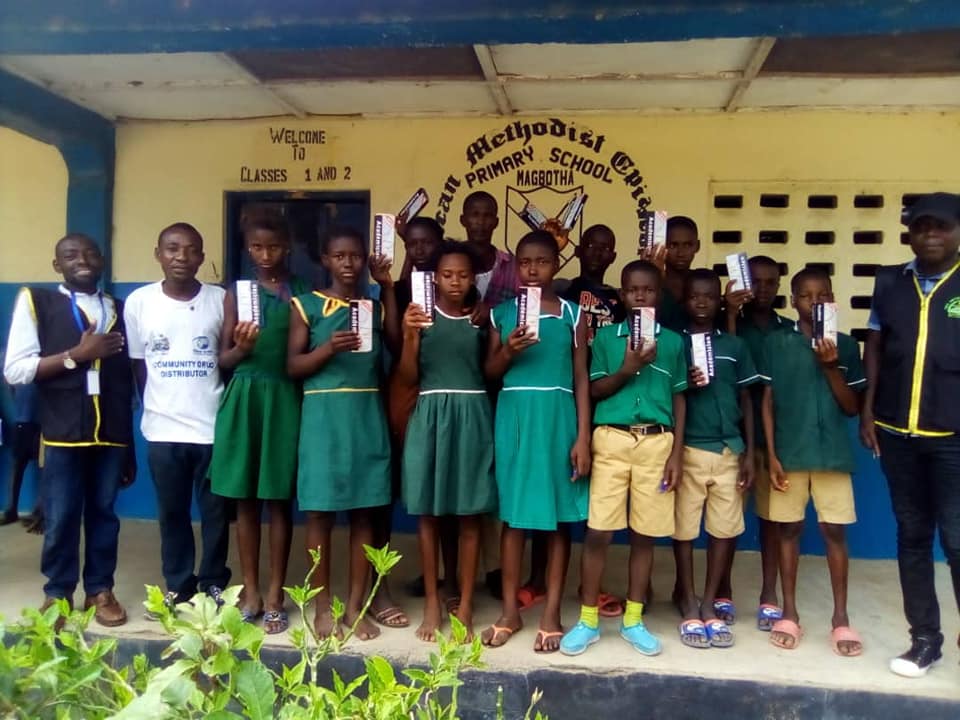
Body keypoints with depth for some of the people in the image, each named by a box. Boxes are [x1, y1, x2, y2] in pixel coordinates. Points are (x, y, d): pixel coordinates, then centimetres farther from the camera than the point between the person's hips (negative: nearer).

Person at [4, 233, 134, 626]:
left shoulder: (120, 309, 13)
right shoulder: (36, 302, 3)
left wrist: (130, 445, 12)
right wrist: (76, 354, -13)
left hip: (112, 432, 3)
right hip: (62, 433, -2)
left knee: (104, 513, 10)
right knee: (60, 519, 5)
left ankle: (100, 589, 23)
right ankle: (57, 594, 22)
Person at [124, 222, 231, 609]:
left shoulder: (221, 300, -3)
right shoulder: (139, 301, 1)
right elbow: (137, 365, 10)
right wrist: (157, 405, 12)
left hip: (214, 426, -1)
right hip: (163, 429, 1)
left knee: (216, 512, 8)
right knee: (172, 512, 12)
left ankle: (213, 583, 24)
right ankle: (178, 585, 27)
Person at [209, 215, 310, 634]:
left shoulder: (300, 295, 5)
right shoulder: (237, 293, 8)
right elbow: (224, 358, 5)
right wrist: (241, 348, -14)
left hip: (283, 399, -1)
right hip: (243, 398, 2)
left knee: (278, 498, 2)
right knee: (245, 498, 6)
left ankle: (275, 595, 11)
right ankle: (251, 592, 17)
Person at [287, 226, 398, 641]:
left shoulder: (375, 305, 12)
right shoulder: (306, 305, 3)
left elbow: (398, 343, -7)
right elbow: (293, 366, -1)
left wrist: (387, 287, -3)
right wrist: (328, 348, -19)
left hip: (367, 413, 3)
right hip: (323, 413, -3)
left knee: (364, 511, 5)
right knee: (320, 511, 1)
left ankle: (356, 606, 16)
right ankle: (322, 606, 15)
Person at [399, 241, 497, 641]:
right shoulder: (422, 316, 2)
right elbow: (408, 377, -3)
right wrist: (409, 335, -17)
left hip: (472, 416, 1)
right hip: (431, 415, -1)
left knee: (470, 514, 4)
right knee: (428, 513, 4)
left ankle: (465, 606, 14)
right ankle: (432, 604, 17)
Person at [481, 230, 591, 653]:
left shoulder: (573, 314, 3)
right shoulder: (502, 312, 6)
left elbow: (581, 379, 2)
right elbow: (489, 373, 9)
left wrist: (583, 436, -5)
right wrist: (507, 351, -12)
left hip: (558, 417, -1)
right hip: (514, 416, 1)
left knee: (558, 515, 4)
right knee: (513, 513, 5)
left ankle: (551, 615, 15)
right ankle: (510, 611, 18)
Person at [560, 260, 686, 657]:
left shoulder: (673, 341, 8)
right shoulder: (606, 336, 6)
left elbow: (679, 400, 9)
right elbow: (595, 391, 2)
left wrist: (676, 453, 2)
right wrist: (627, 369, -14)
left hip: (657, 442, 1)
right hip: (611, 439, -1)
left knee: (644, 533, 7)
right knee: (598, 531, -1)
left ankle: (633, 619, 20)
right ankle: (588, 619, 12)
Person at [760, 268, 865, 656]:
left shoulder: (845, 345, 4)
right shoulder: (776, 342, 2)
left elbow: (852, 408, 2)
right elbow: (767, 402, 2)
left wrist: (831, 366, -12)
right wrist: (771, 454, -4)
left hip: (832, 453, 0)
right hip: (788, 452, 0)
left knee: (834, 532, 3)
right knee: (789, 529, 6)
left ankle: (841, 617, 15)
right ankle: (789, 613, 18)